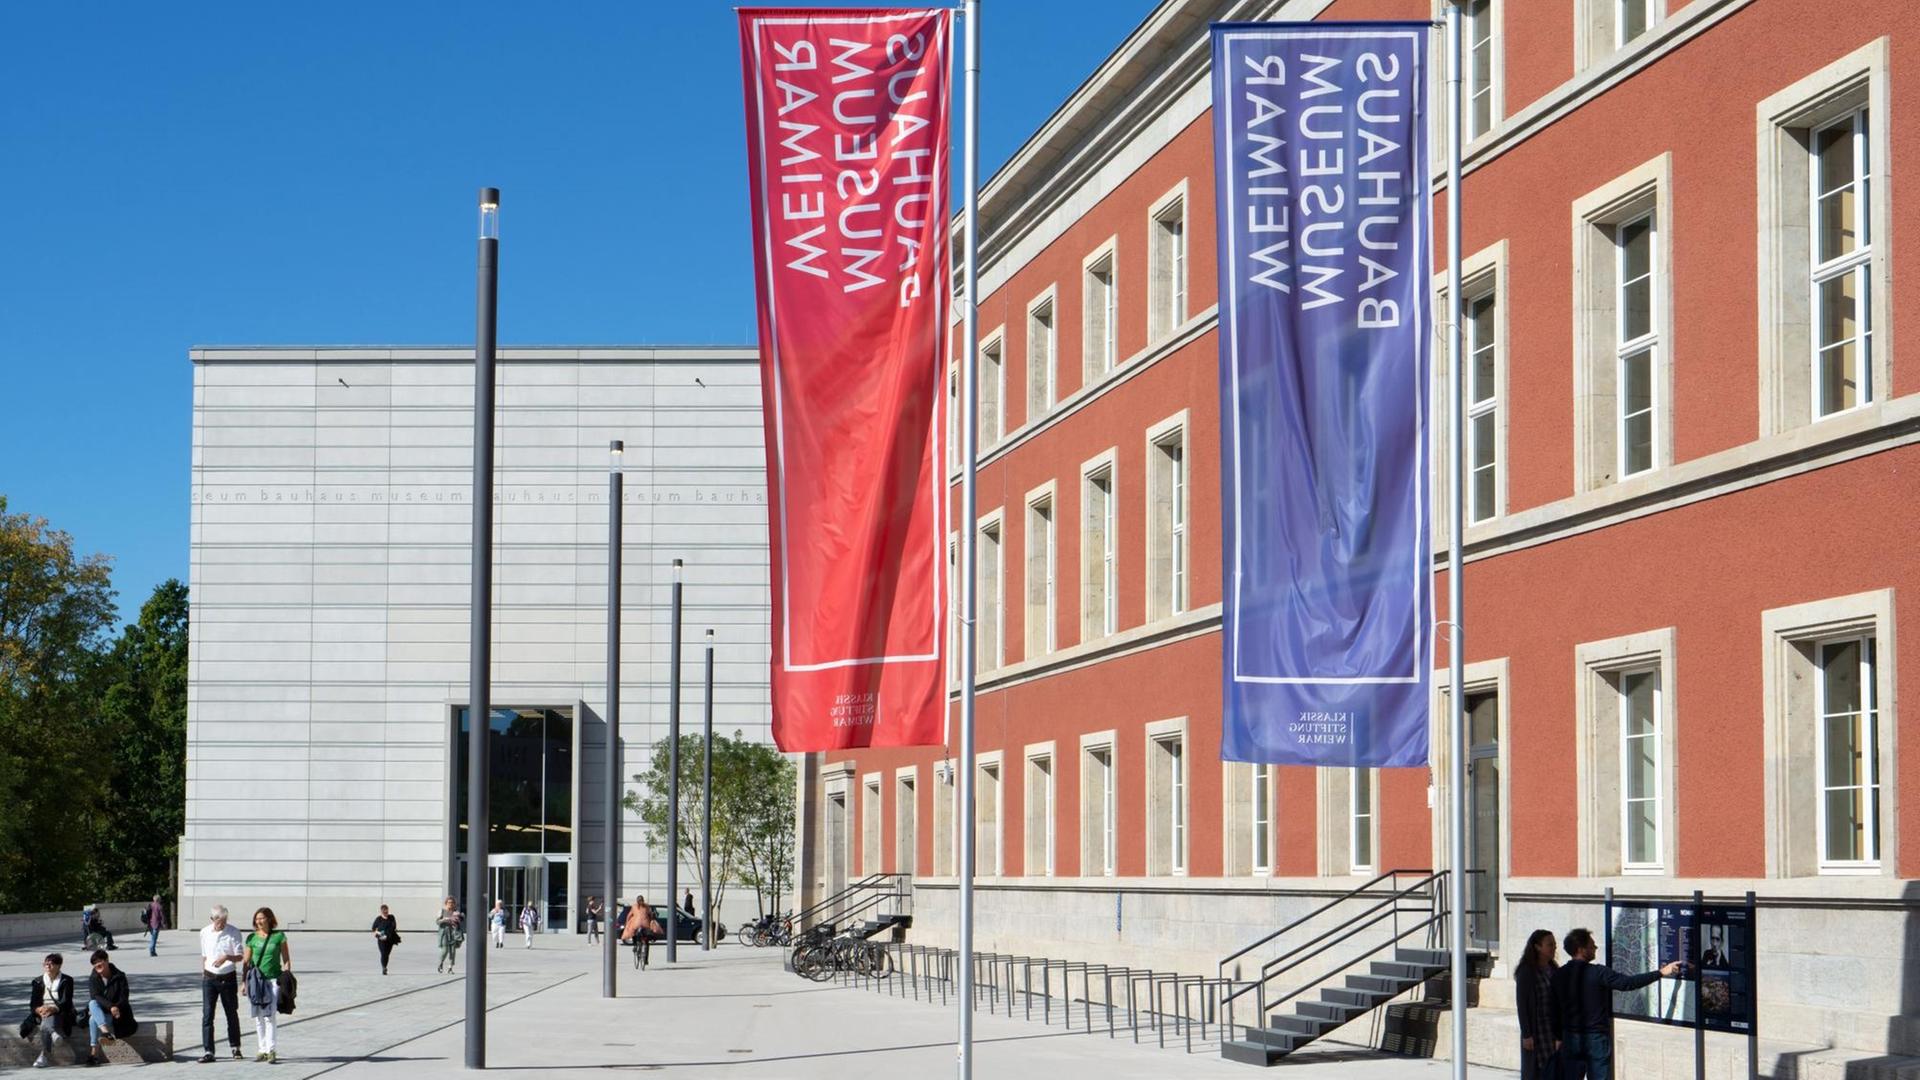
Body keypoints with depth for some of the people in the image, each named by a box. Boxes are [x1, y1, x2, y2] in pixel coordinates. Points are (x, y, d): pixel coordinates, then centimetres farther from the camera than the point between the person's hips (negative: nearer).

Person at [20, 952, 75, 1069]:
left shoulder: (66, 981, 6)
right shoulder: (38, 982, 16)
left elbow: (66, 1002, -6)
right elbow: (33, 1004, 5)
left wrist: (53, 1009, -26)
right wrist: (39, 1009, -20)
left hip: (59, 1013, -4)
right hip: (41, 1014, 4)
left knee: (45, 1025, -35)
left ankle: (45, 1056, -40)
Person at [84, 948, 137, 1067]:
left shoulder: (119, 977, -1)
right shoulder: (93, 980, 4)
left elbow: (123, 998, -6)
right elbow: (95, 997, -14)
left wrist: (116, 1008, -27)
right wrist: (111, 1007, -31)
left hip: (116, 1014, -2)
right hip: (99, 1011, 2)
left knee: (93, 1020, -32)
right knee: (92, 1003, -34)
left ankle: (94, 1052, -36)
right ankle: (106, 1031, -54)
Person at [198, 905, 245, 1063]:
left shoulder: (233, 932, -7)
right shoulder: (204, 932, 2)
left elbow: (240, 956, -8)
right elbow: (204, 956, 14)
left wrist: (226, 957, -26)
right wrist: (203, 975, 14)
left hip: (228, 978, -2)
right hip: (209, 978, 2)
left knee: (232, 1014, 10)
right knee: (207, 1015, -7)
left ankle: (235, 1047, 26)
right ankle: (209, 1052, -7)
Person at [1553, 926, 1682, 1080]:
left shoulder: (1558, 975, 3)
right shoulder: (1598, 973, -14)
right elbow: (1628, 983, -17)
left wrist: (1559, 1038, 19)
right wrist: (1660, 973, -12)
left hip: (1570, 1038, 5)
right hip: (1596, 1038, -5)